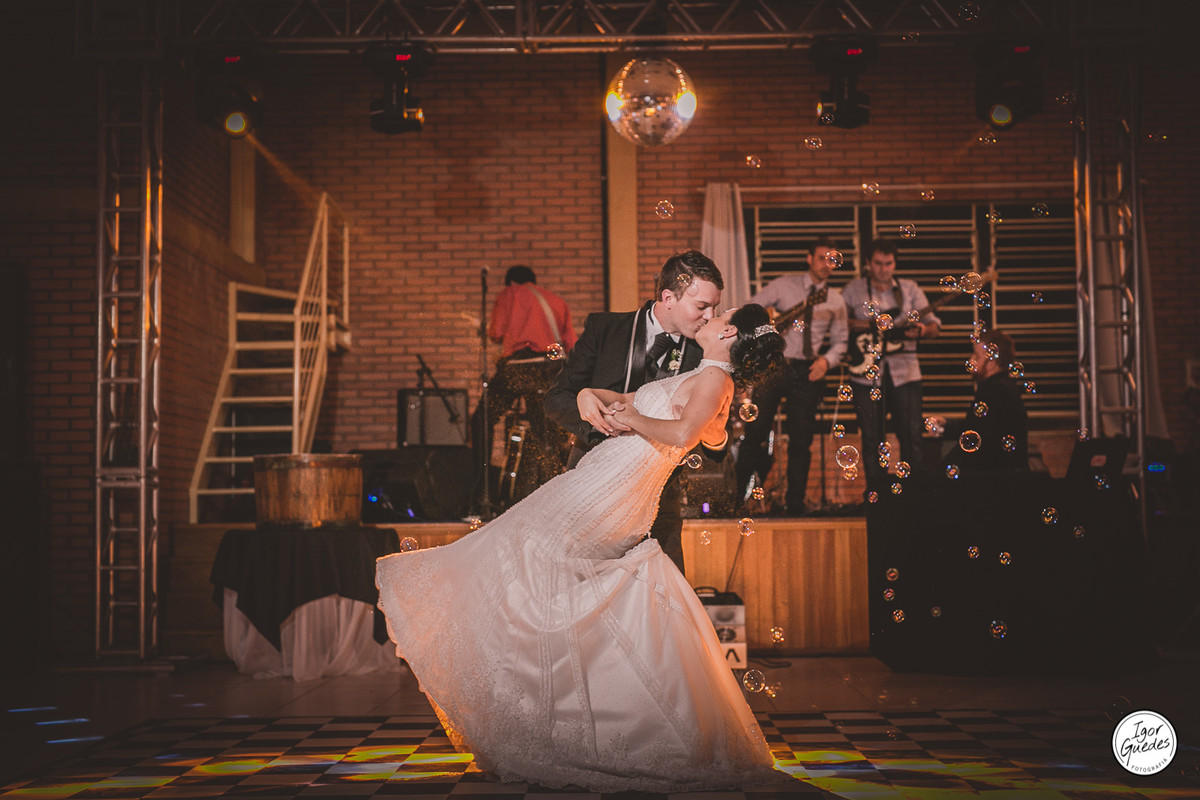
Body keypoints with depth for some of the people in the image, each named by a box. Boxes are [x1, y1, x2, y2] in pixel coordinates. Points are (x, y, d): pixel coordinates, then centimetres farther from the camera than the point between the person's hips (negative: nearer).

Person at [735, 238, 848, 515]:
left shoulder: (835, 300, 11)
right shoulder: (783, 286, 5)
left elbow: (840, 341, 15)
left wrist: (826, 360, -4)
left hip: (808, 371, 2)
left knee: (801, 440, -1)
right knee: (755, 432, -6)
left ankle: (795, 503, 7)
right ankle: (741, 496, 4)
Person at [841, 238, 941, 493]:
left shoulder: (909, 289, 10)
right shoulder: (853, 290, 7)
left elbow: (934, 324, 9)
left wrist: (923, 330, -15)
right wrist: (867, 325, -9)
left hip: (904, 372, 1)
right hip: (867, 373, -1)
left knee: (912, 435, -2)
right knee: (872, 438, 3)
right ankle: (876, 491, 12)